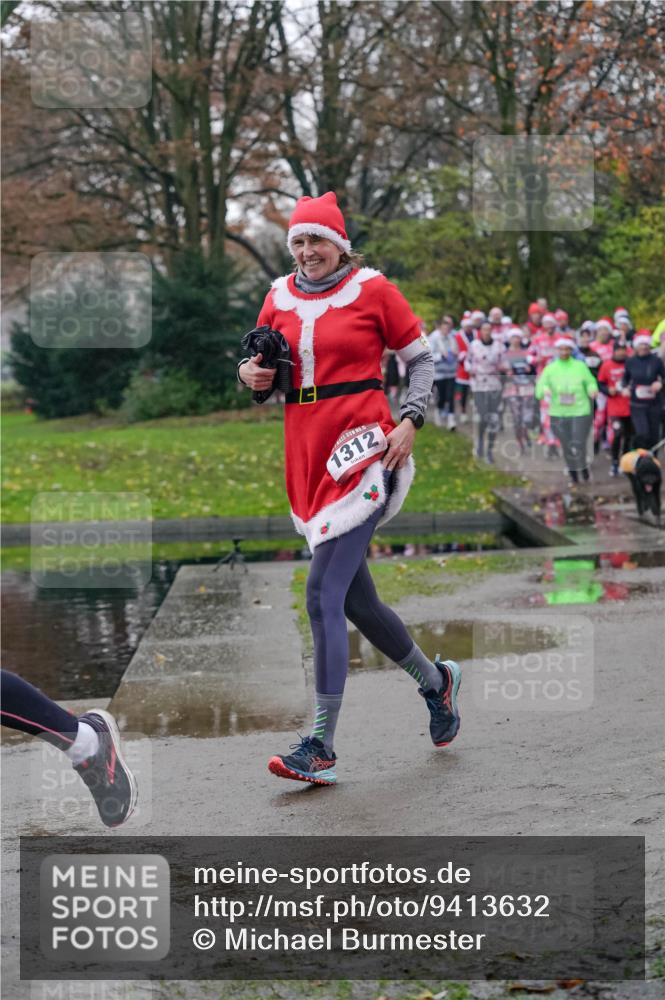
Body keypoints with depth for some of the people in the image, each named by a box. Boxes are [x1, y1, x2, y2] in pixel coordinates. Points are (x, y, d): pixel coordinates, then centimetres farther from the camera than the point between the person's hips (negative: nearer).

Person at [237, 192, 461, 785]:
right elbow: (262, 362, 22)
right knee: (356, 602, 13)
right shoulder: (280, 296, 11)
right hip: (306, 457, 6)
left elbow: (421, 358, 3)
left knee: (323, 594, -15)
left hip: (362, 452, -6)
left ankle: (321, 749, -11)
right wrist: (251, 374, -2)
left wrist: (410, 421, -10)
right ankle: (435, 681, 38)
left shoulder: (371, 289, -2)